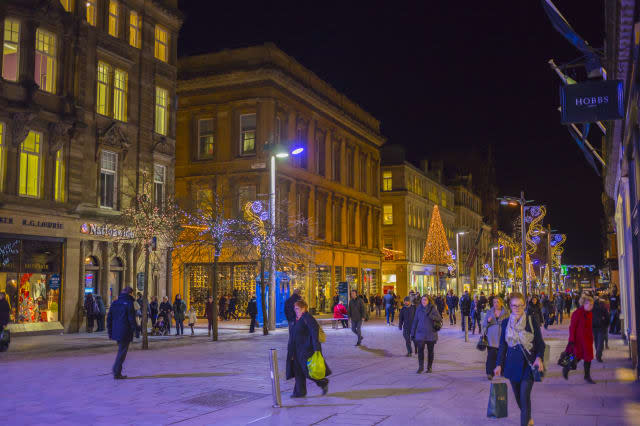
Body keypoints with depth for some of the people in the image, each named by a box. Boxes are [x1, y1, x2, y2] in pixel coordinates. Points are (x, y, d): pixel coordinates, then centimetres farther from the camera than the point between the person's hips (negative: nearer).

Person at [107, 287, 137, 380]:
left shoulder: (114, 303, 10)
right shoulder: (129, 303, -11)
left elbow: (109, 318, 12)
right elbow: (132, 319, -15)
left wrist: (110, 332, 17)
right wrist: (135, 328, -4)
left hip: (116, 332, 7)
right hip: (125, 333, -7)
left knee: (121, 351, 19)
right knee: (122, 352, 0)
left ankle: (117, 371, 19)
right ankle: (117, 373, 0)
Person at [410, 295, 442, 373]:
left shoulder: (432, 308, -4)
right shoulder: (419, 309, 2)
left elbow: (440, 318, -9)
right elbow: (415, 321, 8)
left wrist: (431, 316, -26)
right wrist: (413, 333, 8)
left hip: (431, 333, -1)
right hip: (420, 333, 1)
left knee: (430, 351, 7)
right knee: (420, 349, -10)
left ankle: (429, 367, 20)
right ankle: (420, 367, -1)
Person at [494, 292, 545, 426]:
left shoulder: (531, 320, -4)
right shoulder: (505, 322, 4)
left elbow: (540, 342, 0)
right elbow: (502, 345, 10)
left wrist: (539, 357, -17)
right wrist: (499, 364, 5)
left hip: (528, 364, -3)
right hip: (512, 364, 4)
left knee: (525, 396, -11)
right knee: (517, 396, 12)